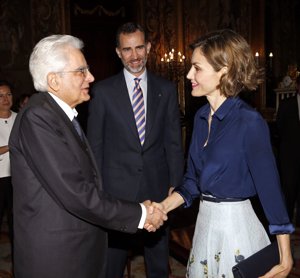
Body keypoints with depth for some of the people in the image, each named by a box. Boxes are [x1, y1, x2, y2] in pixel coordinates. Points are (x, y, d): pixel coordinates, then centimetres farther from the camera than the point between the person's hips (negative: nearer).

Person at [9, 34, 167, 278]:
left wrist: (138, 210, 3)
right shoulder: (37, 118, -20)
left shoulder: (64, 116, 9)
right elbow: (75, 193, -25)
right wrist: (139, 215, -16)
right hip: (55, 258, -8)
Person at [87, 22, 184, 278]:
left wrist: (175, 184, 0)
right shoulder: (103, 91, -2)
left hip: (157, 188, 2)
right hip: (116, 190, -1)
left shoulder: (166, 89, 4)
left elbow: (174, 142, 5)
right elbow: (95, 144, 0)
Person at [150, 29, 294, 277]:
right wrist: (162, 208, -5)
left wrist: (285, 257, -12)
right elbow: (193, 180, 9)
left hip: (236, 226, -7)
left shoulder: (249, 121, -18)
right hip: (205, 222, 7)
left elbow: (270, 188, -15)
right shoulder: (202, 116, 3)